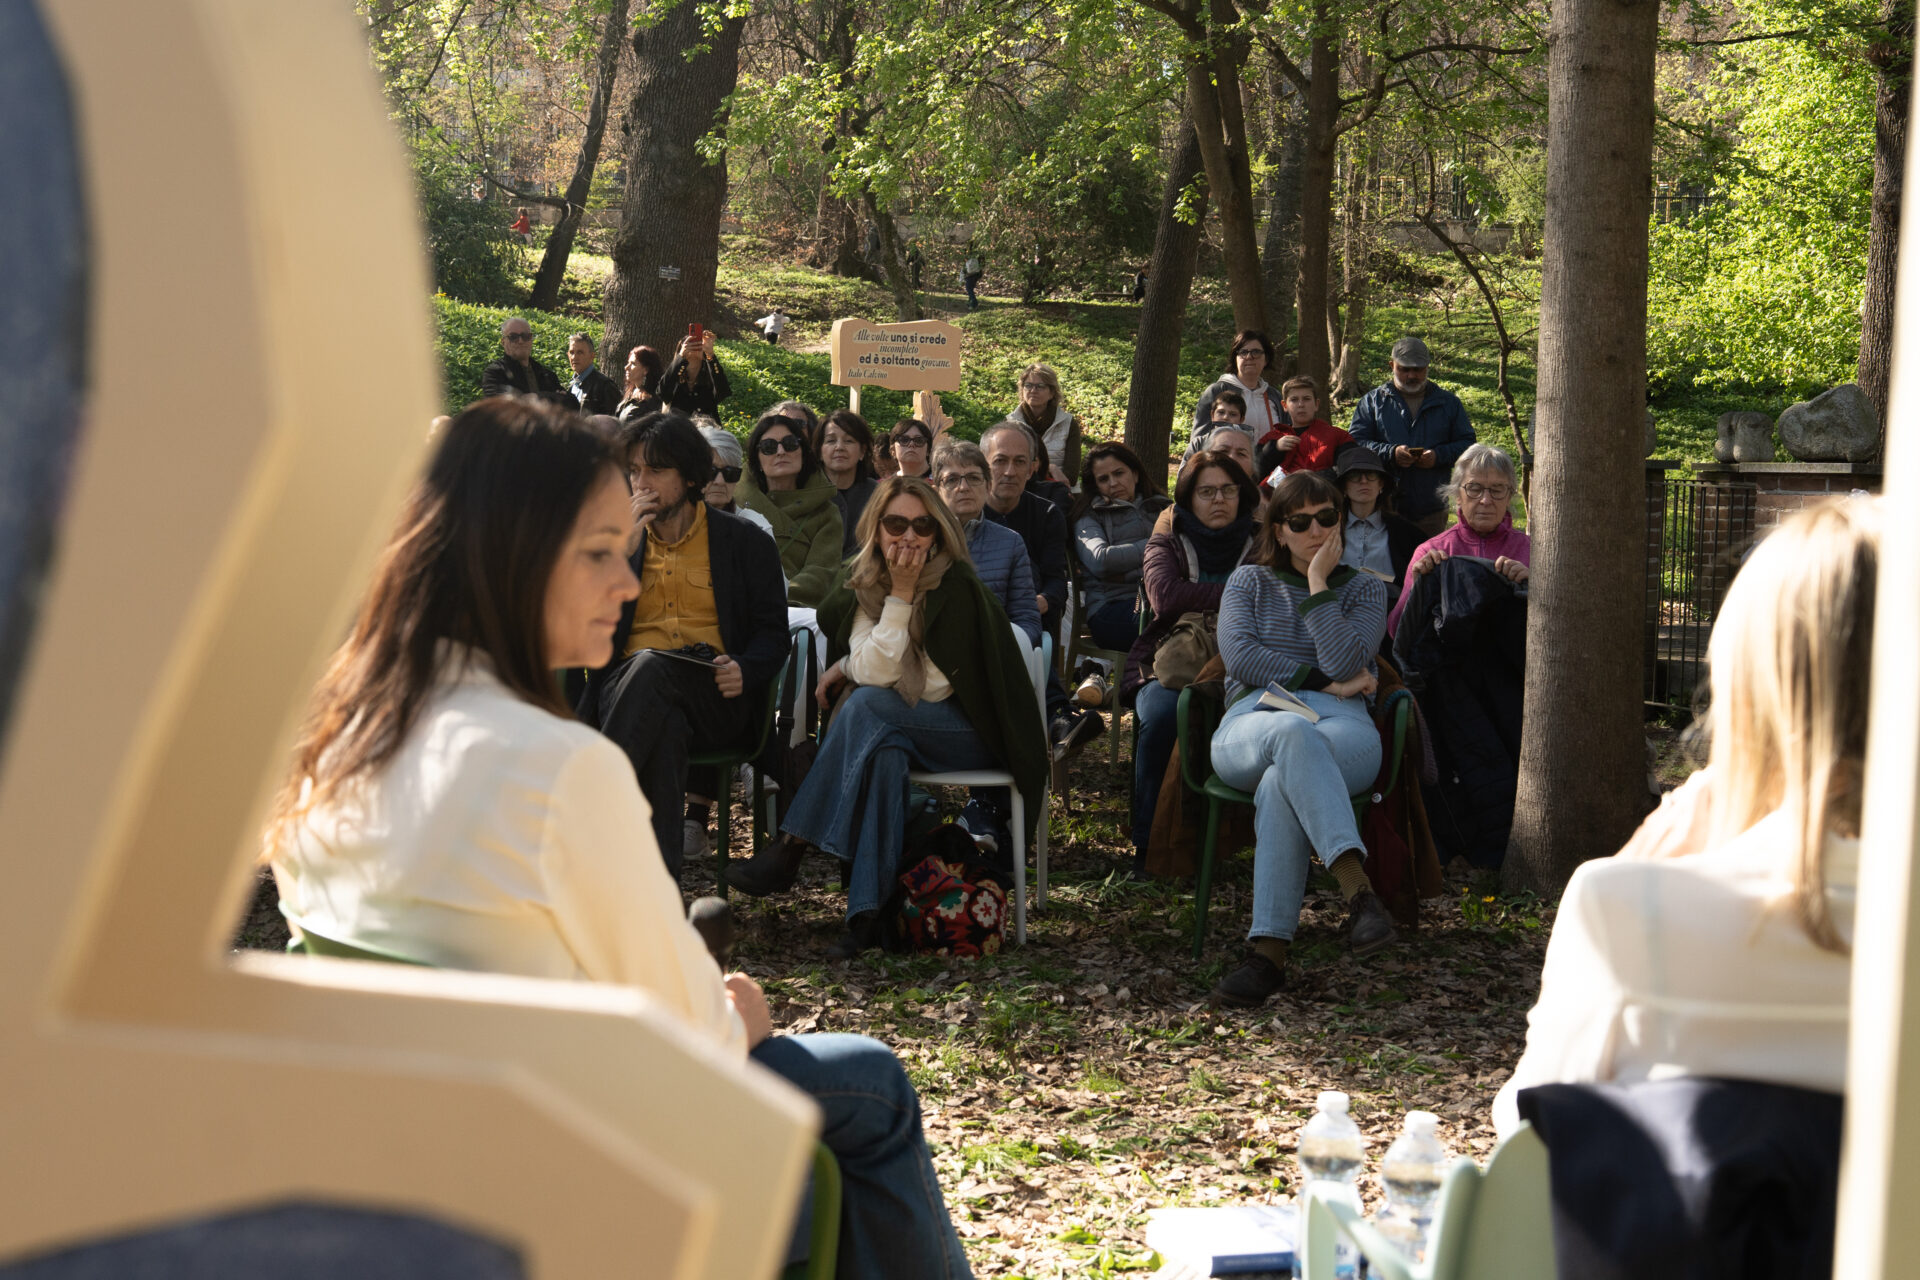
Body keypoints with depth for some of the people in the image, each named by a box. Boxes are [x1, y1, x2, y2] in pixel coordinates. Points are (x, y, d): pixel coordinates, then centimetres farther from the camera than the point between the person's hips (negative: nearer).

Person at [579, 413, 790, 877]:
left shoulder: (746, 542, 14)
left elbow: (773, 632, 9)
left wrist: (744, 670, -14)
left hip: (714, 699, -2)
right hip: (627, 687, 2)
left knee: (649, 666, -37)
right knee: (665, 728, -38)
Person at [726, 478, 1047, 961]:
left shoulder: (955, 587, -14)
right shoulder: (862, 586, 1)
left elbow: (929, 686, -17)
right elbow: (873, 672, -8)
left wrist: (905, 594, -19)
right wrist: (897, 595, -16)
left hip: (971, 735, -4)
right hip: (903, 734, 4)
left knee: (865, 705, -29)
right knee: (884, 751, -34)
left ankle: (791, 848, -26)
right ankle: (867, 913, -40)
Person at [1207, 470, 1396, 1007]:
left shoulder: (1364, 589, 20)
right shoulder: (1249, 581, 23)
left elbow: (1344, 663, -1)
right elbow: (1238, 654, 2)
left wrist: (1318, 582, 2)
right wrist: (1324, 682, -2)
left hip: (1342, 727, 0)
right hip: (1252, 721, 0)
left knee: (1280, 784, -39)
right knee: (1296, 732, -41)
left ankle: (1269, 951, -48)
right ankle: (1358, 891, -55)